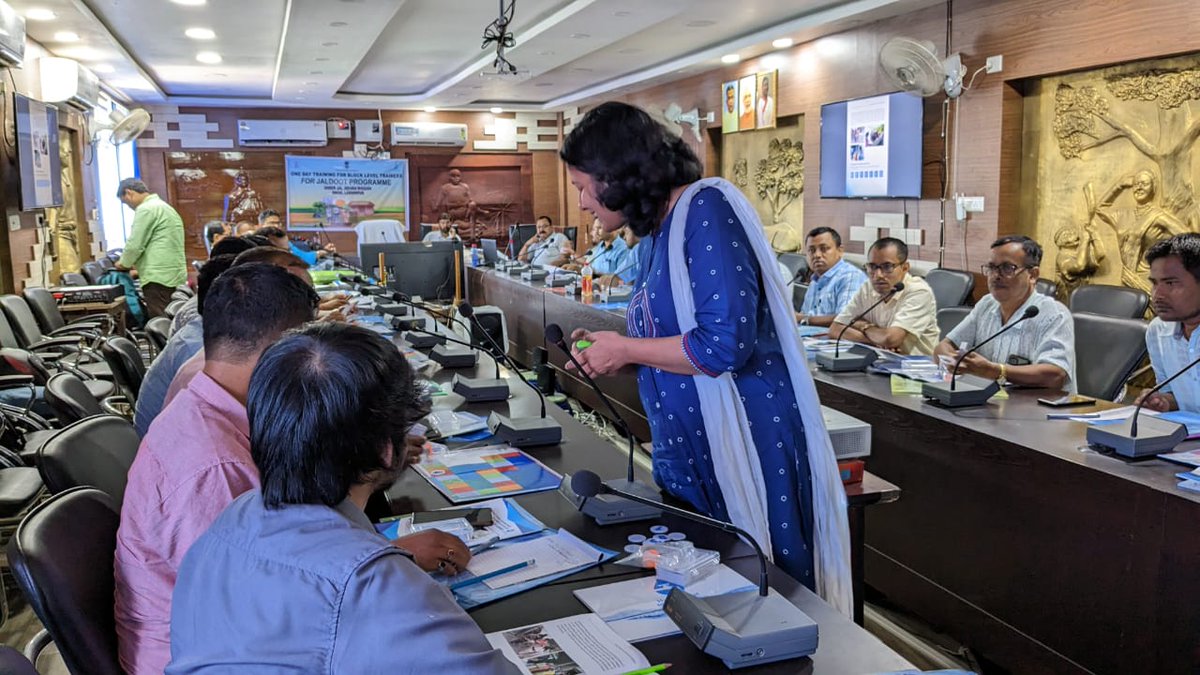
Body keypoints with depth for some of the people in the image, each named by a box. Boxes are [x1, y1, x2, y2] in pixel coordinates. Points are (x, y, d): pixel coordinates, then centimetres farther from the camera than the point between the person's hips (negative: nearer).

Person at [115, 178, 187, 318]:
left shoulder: (146, 209, -7)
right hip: (175, 277, 9)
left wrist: (124, 263, 9)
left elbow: (135, 244, -9)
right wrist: (137, 265, 28)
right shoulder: (164, 206, 23)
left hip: (159, 278, -9)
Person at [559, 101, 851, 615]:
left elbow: (724, 342, -24)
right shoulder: (656, 234, 12)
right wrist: (610, 352, 4)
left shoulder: (706, 209, -15)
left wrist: (626, 349, -12)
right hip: (688, 450, 9)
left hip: (745, 442, -9)